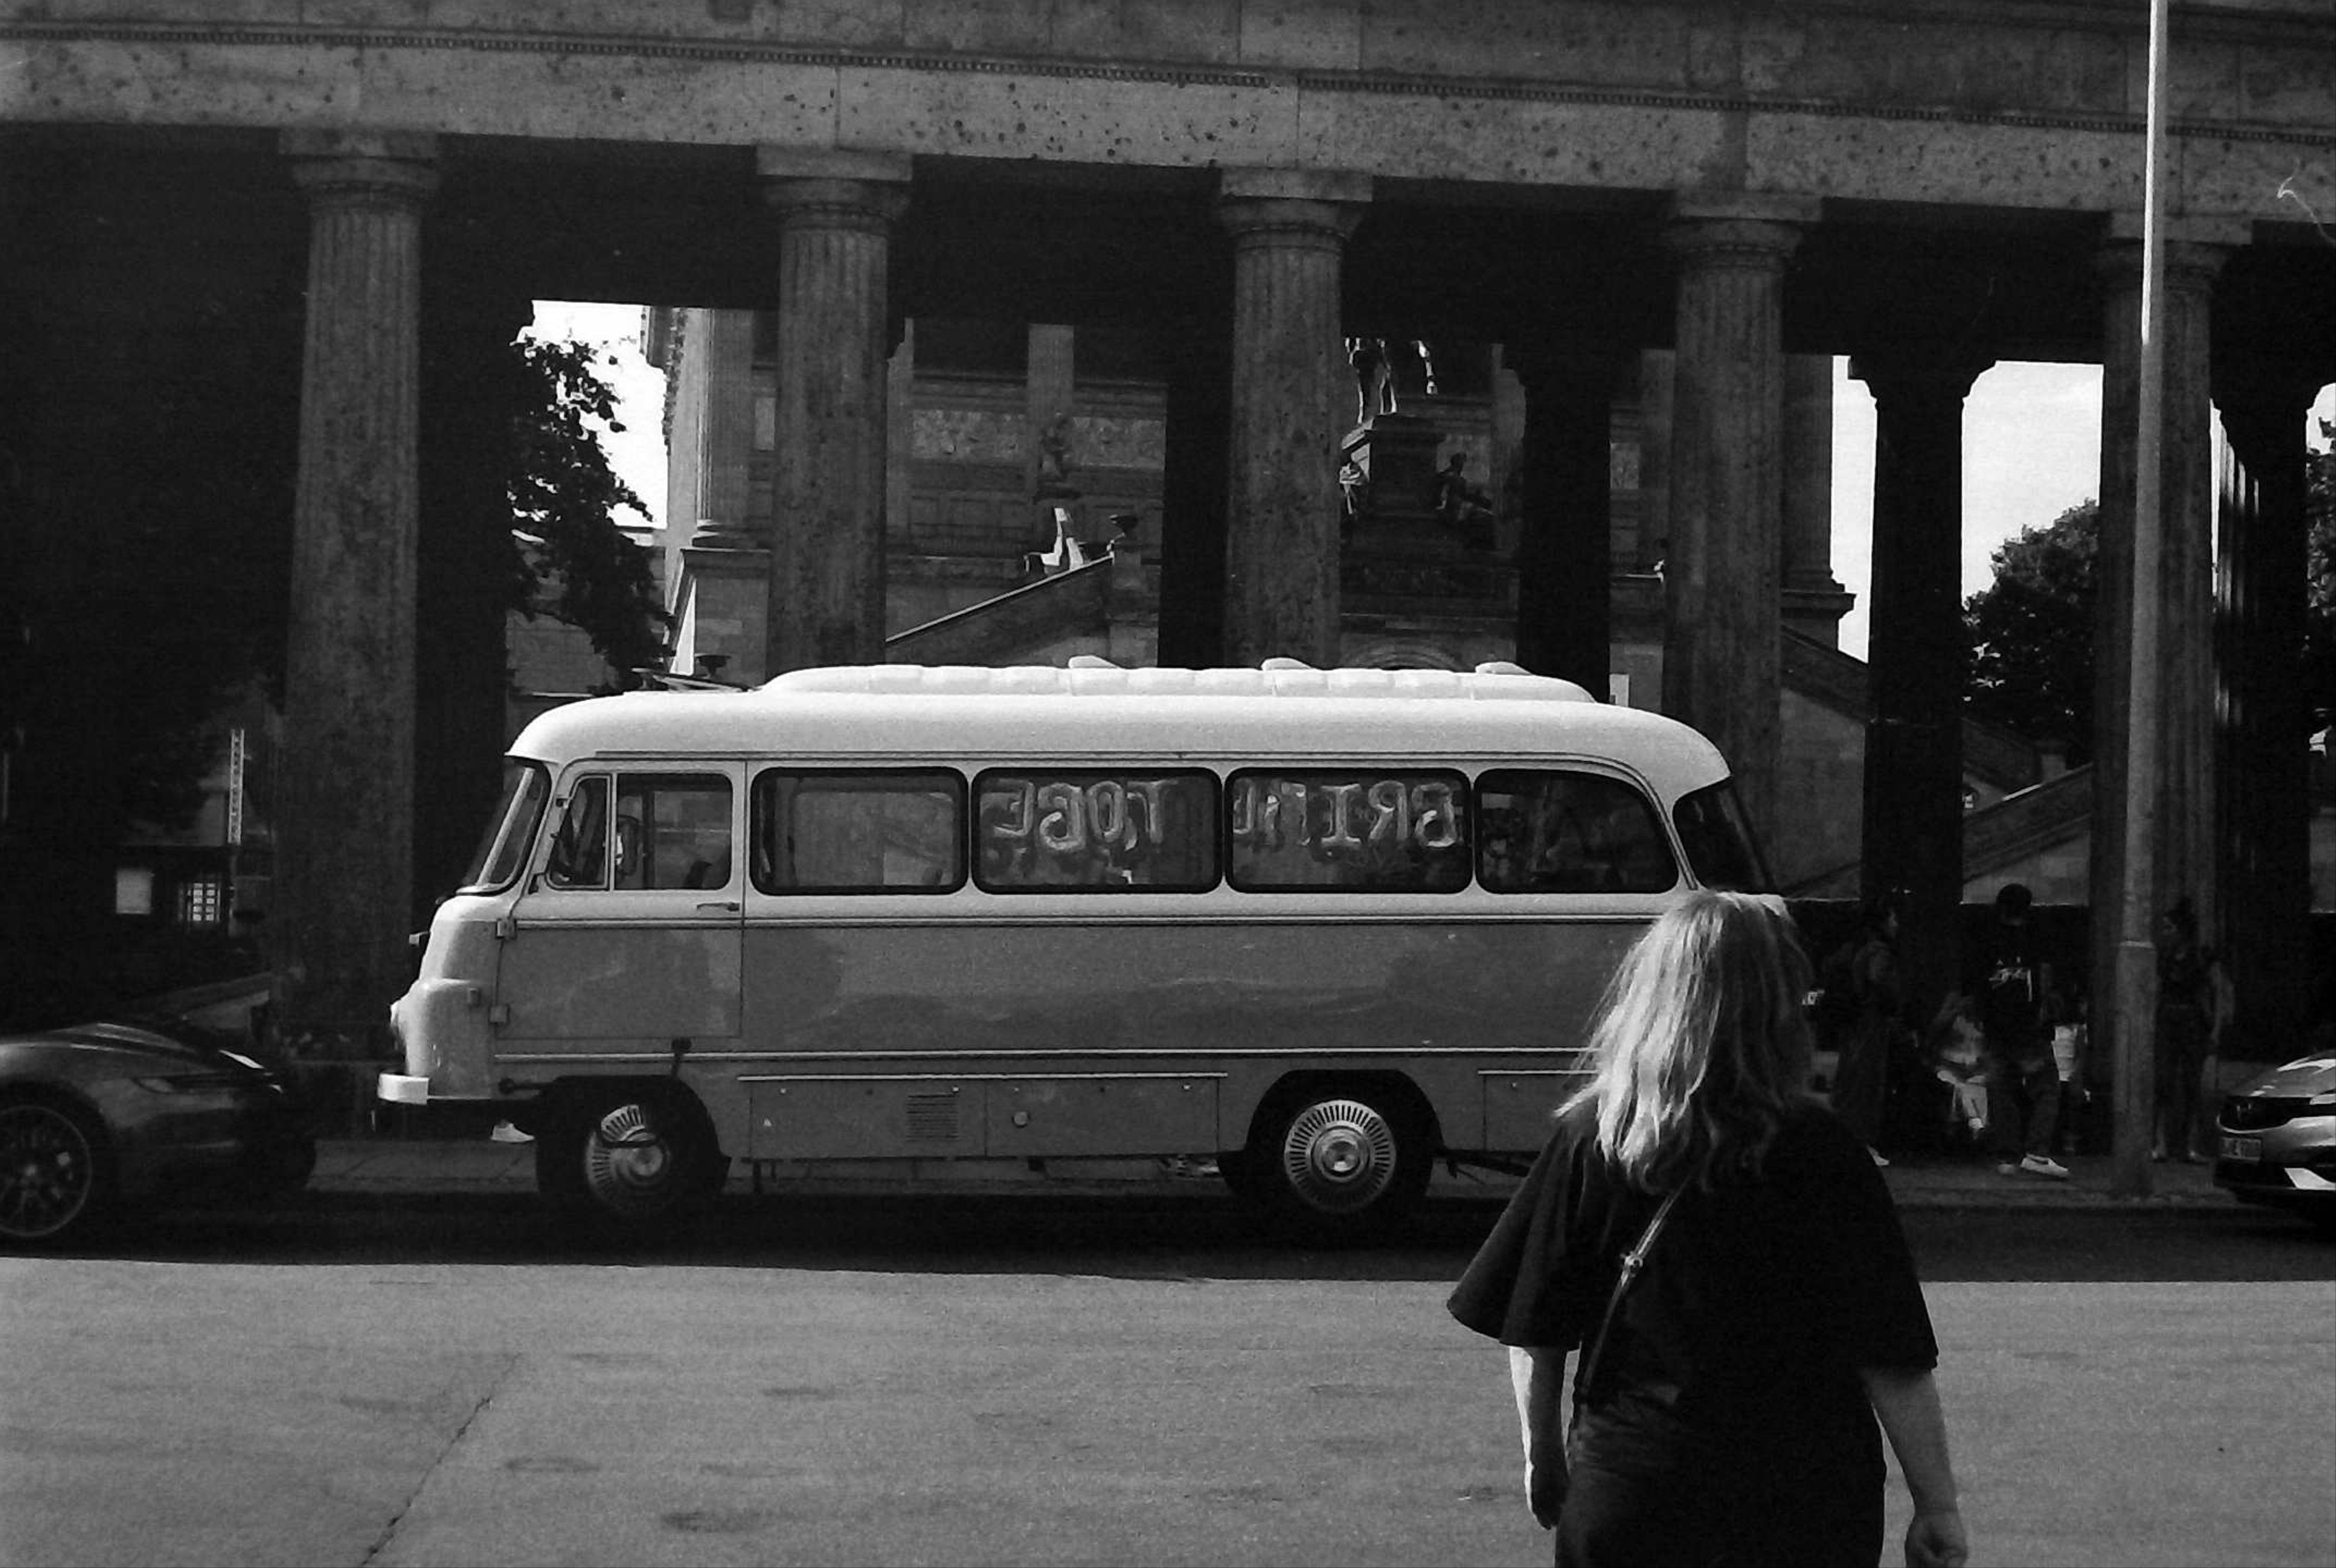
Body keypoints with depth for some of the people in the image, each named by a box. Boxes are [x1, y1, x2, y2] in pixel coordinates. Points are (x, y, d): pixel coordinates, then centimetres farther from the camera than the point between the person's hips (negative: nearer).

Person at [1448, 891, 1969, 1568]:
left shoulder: (1588, 1140, -5)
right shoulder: (1817, 1150, -10)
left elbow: (1530, 1332, 1)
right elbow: (1894, 1358, -9)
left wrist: (1543, 1456, 16)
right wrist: (1937, 1506, 0)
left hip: (1628, 1486, 1)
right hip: (1803, 1506, -1)